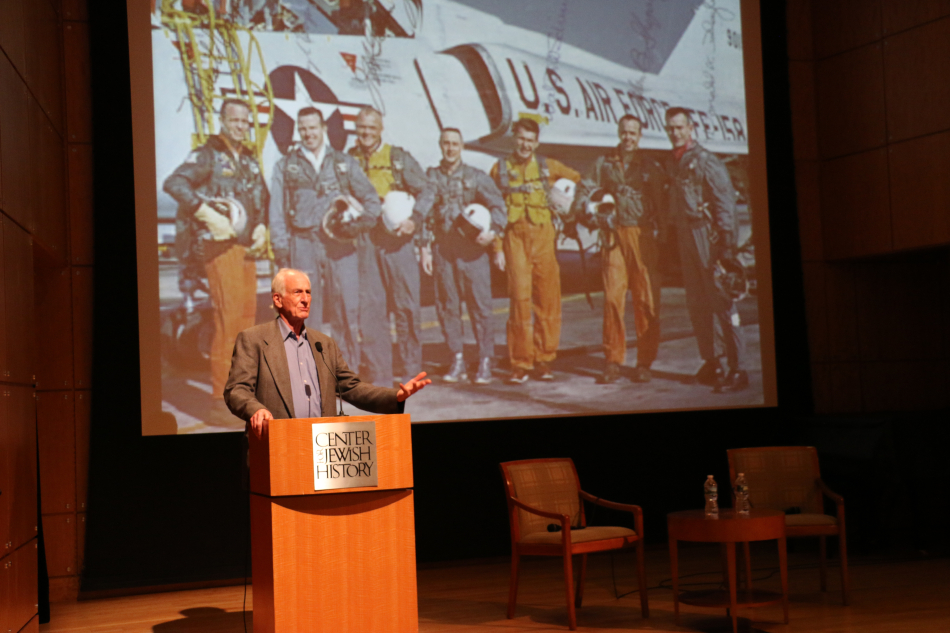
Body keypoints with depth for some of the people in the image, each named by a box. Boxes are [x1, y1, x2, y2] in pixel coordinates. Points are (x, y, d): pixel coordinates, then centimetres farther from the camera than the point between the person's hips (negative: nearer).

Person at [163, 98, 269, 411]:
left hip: (246, 246, 8)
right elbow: (173, 183, -19)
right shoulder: (207, 155, -4)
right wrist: (207, 214, -24)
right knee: (228, 316, -13)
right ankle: (220, 395, -9)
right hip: (219, 244, -8)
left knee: (247, 314, 10)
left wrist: (261, 227, 9)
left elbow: (262, 198, 28)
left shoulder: (250, 160, 18)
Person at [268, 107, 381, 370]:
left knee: (347, 309, -3)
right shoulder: (286, 166, 12)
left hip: (340, 245, 1)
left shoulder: (344, 163, 14)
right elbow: (277, 212, 8)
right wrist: (281, 251, -1)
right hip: (303, 246, 0)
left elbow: (371, 198, 12)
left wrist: (358, 225, -6)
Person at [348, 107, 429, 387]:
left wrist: (415, 221, -8)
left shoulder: (399, 158, 7)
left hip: (397, 239, -1)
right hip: (363, 241, 1)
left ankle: (412, 369, 11)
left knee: (406, 305, -1)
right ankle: (378, 374, 5)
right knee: (370, 307, -1)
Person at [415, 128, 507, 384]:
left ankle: (485, 363, 1)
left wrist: (493, 231, -17)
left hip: (472, 249, -2)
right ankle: (457, 362, 14)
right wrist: (424, 248, -6)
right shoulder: (431, 177, 10)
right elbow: (422, 209, 3)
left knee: (480, 305, -5)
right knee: (447, 306, 4)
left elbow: (497, 204, 1)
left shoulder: (476, 177, 7)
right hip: (443, 249, 2)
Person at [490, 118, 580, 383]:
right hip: (515, 236, -1)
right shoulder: (500, 169, 8)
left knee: (547, 298, 1)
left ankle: (544, 359, 12)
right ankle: (521, 364, -2)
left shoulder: (547, 167, 10)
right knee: (520, 297, -9)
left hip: (544, 236, 1)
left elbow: (577, 179, 25)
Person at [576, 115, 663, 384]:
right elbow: (582, 197, 12)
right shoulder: (603, 164, 13)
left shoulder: (651, 167, 13)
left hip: (643, 236, 0)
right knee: (613, 297, -7)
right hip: (613, 236, 0)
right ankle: (613, 360, 1)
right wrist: (596, 218, -3)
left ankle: (644, 363, 4)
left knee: (647, 300, -3)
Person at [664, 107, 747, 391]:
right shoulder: (673, 162, 13)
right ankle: (712, 362, 19)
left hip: (707, 236, -7)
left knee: (721, 302, -7)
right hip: (685, 237, 7)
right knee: (697, 304, 9)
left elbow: (726, 205, -12)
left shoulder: (706, 161, -9)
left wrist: (728, 247, -17)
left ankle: (736, 369, -5)